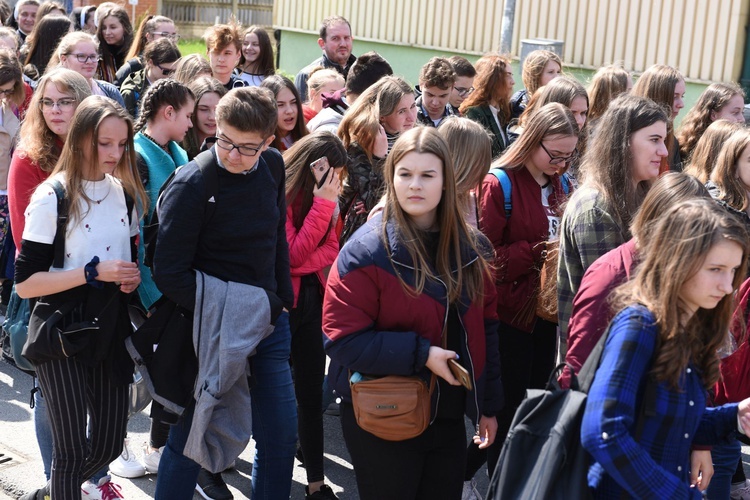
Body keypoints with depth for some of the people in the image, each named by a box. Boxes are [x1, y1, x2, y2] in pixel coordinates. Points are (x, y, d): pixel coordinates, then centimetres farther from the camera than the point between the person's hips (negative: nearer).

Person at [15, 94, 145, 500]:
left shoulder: (124, 191, 6)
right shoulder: (52, 197, -13)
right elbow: (25, 283, -15)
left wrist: (132, 276, -1)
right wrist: (93, 272, -22)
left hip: (111, 329, 6)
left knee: (108, 445, 12)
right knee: (71, 451, -1)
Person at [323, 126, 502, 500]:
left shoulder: (471, 247, 2)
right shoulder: (367, 251, -16)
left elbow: (484, 328, 10)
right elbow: (342, 339, -18)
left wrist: (488, 405, 12)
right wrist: (421, 353, -23)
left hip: (449, 417, 5)